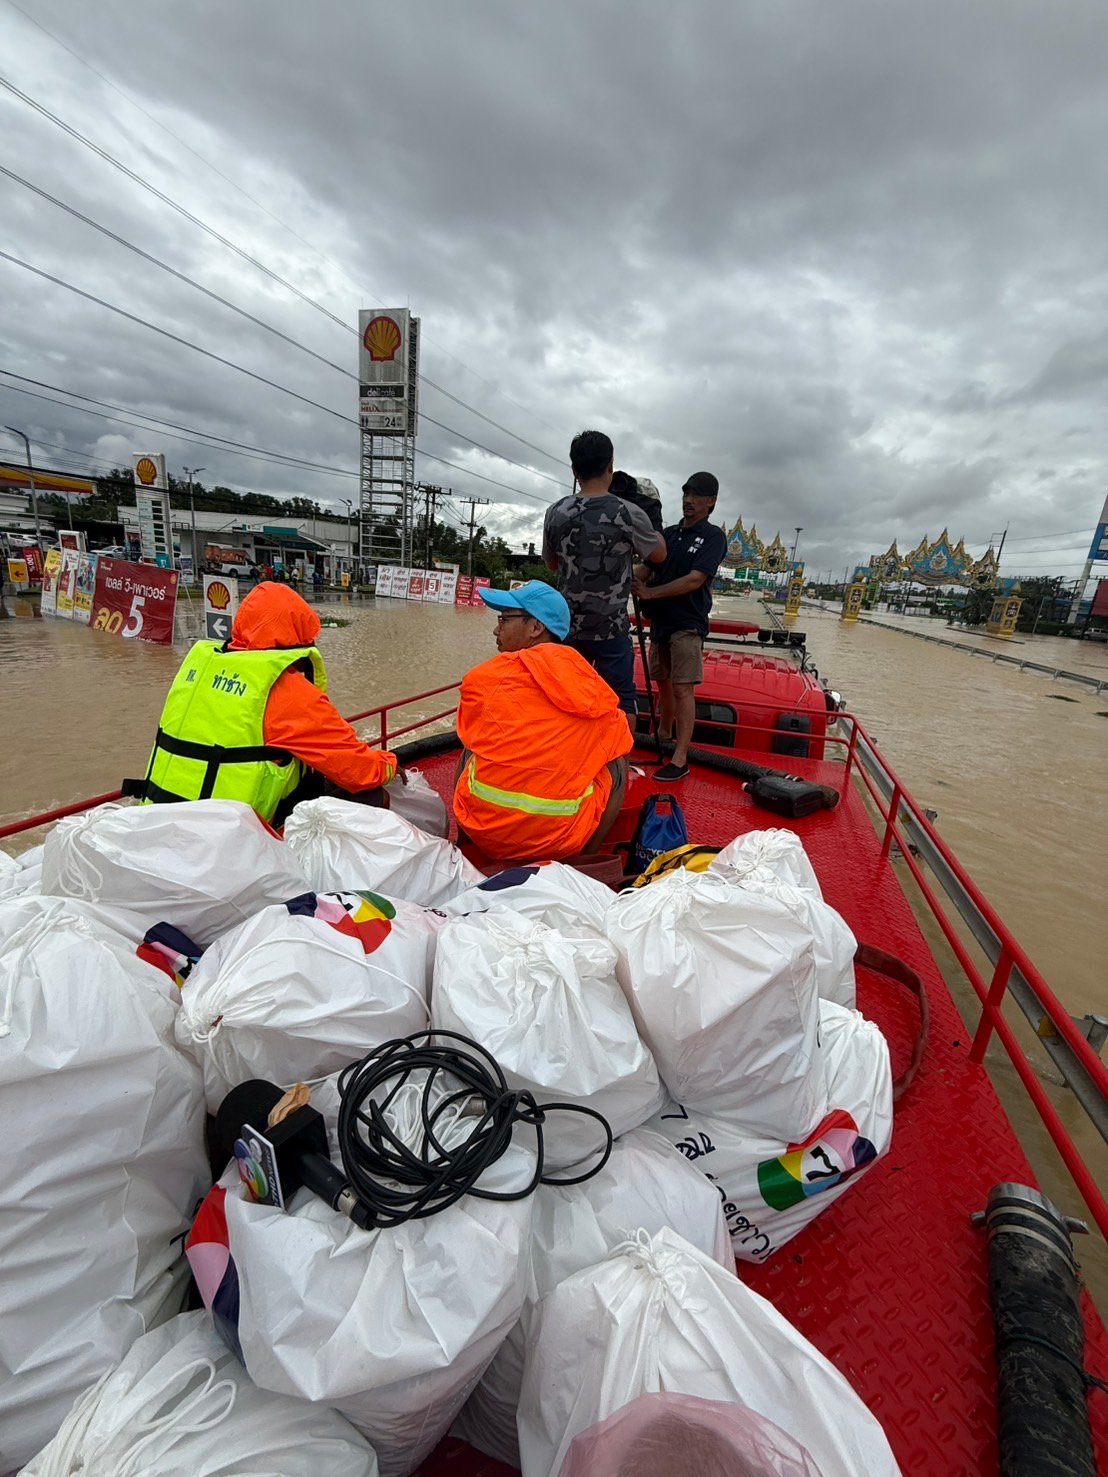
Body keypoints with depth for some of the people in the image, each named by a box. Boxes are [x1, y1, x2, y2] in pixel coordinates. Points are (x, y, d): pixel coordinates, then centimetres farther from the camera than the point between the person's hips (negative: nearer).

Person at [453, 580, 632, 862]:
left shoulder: (483, 679, 0)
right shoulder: (593, 687, 2)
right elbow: (619, 757, 9)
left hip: (484, 834, 1)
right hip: (561, 842, 0)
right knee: (616, 769, 24)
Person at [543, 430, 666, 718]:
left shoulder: (555, 513, -1)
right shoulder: (628, 514, -11)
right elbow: (659, 556, 6)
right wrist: (652, 523, 23)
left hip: (568, 625, 4)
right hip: (610, 629, -4)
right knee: (620, 703, 5)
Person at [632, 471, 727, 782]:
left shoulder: (713, 537, -5)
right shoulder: (669, 533, 13)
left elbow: (694, 580, -16)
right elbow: (645, 567, 5)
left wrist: (649, 593, -20)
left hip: (687, 624, -6)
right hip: (660, 620, 6)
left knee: (683, 689, -9)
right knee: (663, 683, 15)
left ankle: (680, 760, -7)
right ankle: (663, 738, 32)